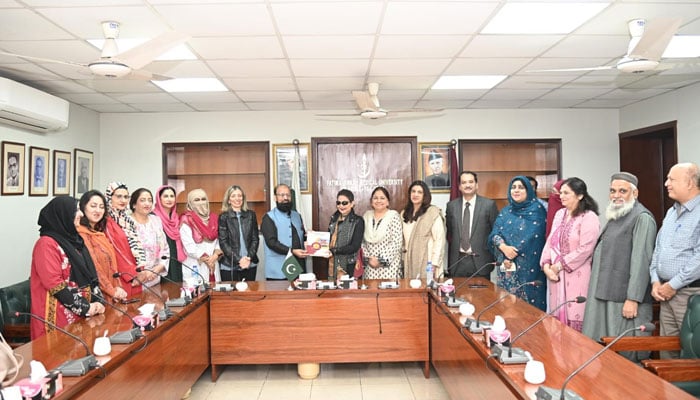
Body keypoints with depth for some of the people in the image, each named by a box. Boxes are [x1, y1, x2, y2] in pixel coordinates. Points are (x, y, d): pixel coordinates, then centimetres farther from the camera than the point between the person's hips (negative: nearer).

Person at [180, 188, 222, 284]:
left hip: (213, 265, 5)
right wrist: (206, 259, -10)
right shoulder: (186, 220, -5)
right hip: (195, 267, -5)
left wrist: (216, 255, -10)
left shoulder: (214, 218, 11)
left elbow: (219, 240, 7)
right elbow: (189, 246, -12)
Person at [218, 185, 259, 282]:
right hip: (229, 266, -2)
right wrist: (238, 259, -12)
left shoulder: (251, 215, 9)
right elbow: (223, 242, -4)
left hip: (250, 264, 2)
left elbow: (255, 239, 7)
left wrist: (249, 257, -7)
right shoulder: (223, 217, 1)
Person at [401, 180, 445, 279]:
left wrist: (434, 264, -12)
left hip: (426, 261, -4)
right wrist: (403, 259, 2)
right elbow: (403, 239, 11)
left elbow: (439, 240, -8)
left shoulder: (433, 213, -5)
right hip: (409, 262, 4)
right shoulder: (404, 214, 11)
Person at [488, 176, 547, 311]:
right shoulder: (505, 212, 13)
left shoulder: (536, 210, -1)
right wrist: (503, 247, -19)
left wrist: (511, 255, -11)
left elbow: (532, 237, -11)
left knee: (529, 304, -3)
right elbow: (494, 234, 3)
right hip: (506, 267, 4)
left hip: (528, 267, -4)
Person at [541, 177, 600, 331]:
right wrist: (546, 265, -3)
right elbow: (550, 241, 11)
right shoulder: (560, 214, 13)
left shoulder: (589, 218, -9)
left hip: (577, 276, -6)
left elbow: (584, 249, -16)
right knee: (558, 316, 10)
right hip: (556, 275, 6)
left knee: (574, 318, -3)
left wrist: (559, 266, -13)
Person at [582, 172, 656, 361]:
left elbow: (641, 261, -17)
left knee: (626, 356, -1)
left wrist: (633, 299, -20)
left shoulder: (642, 218, -10)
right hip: (605, 296, 9)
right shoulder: (615, 216, 18)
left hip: (624, 300, -9)